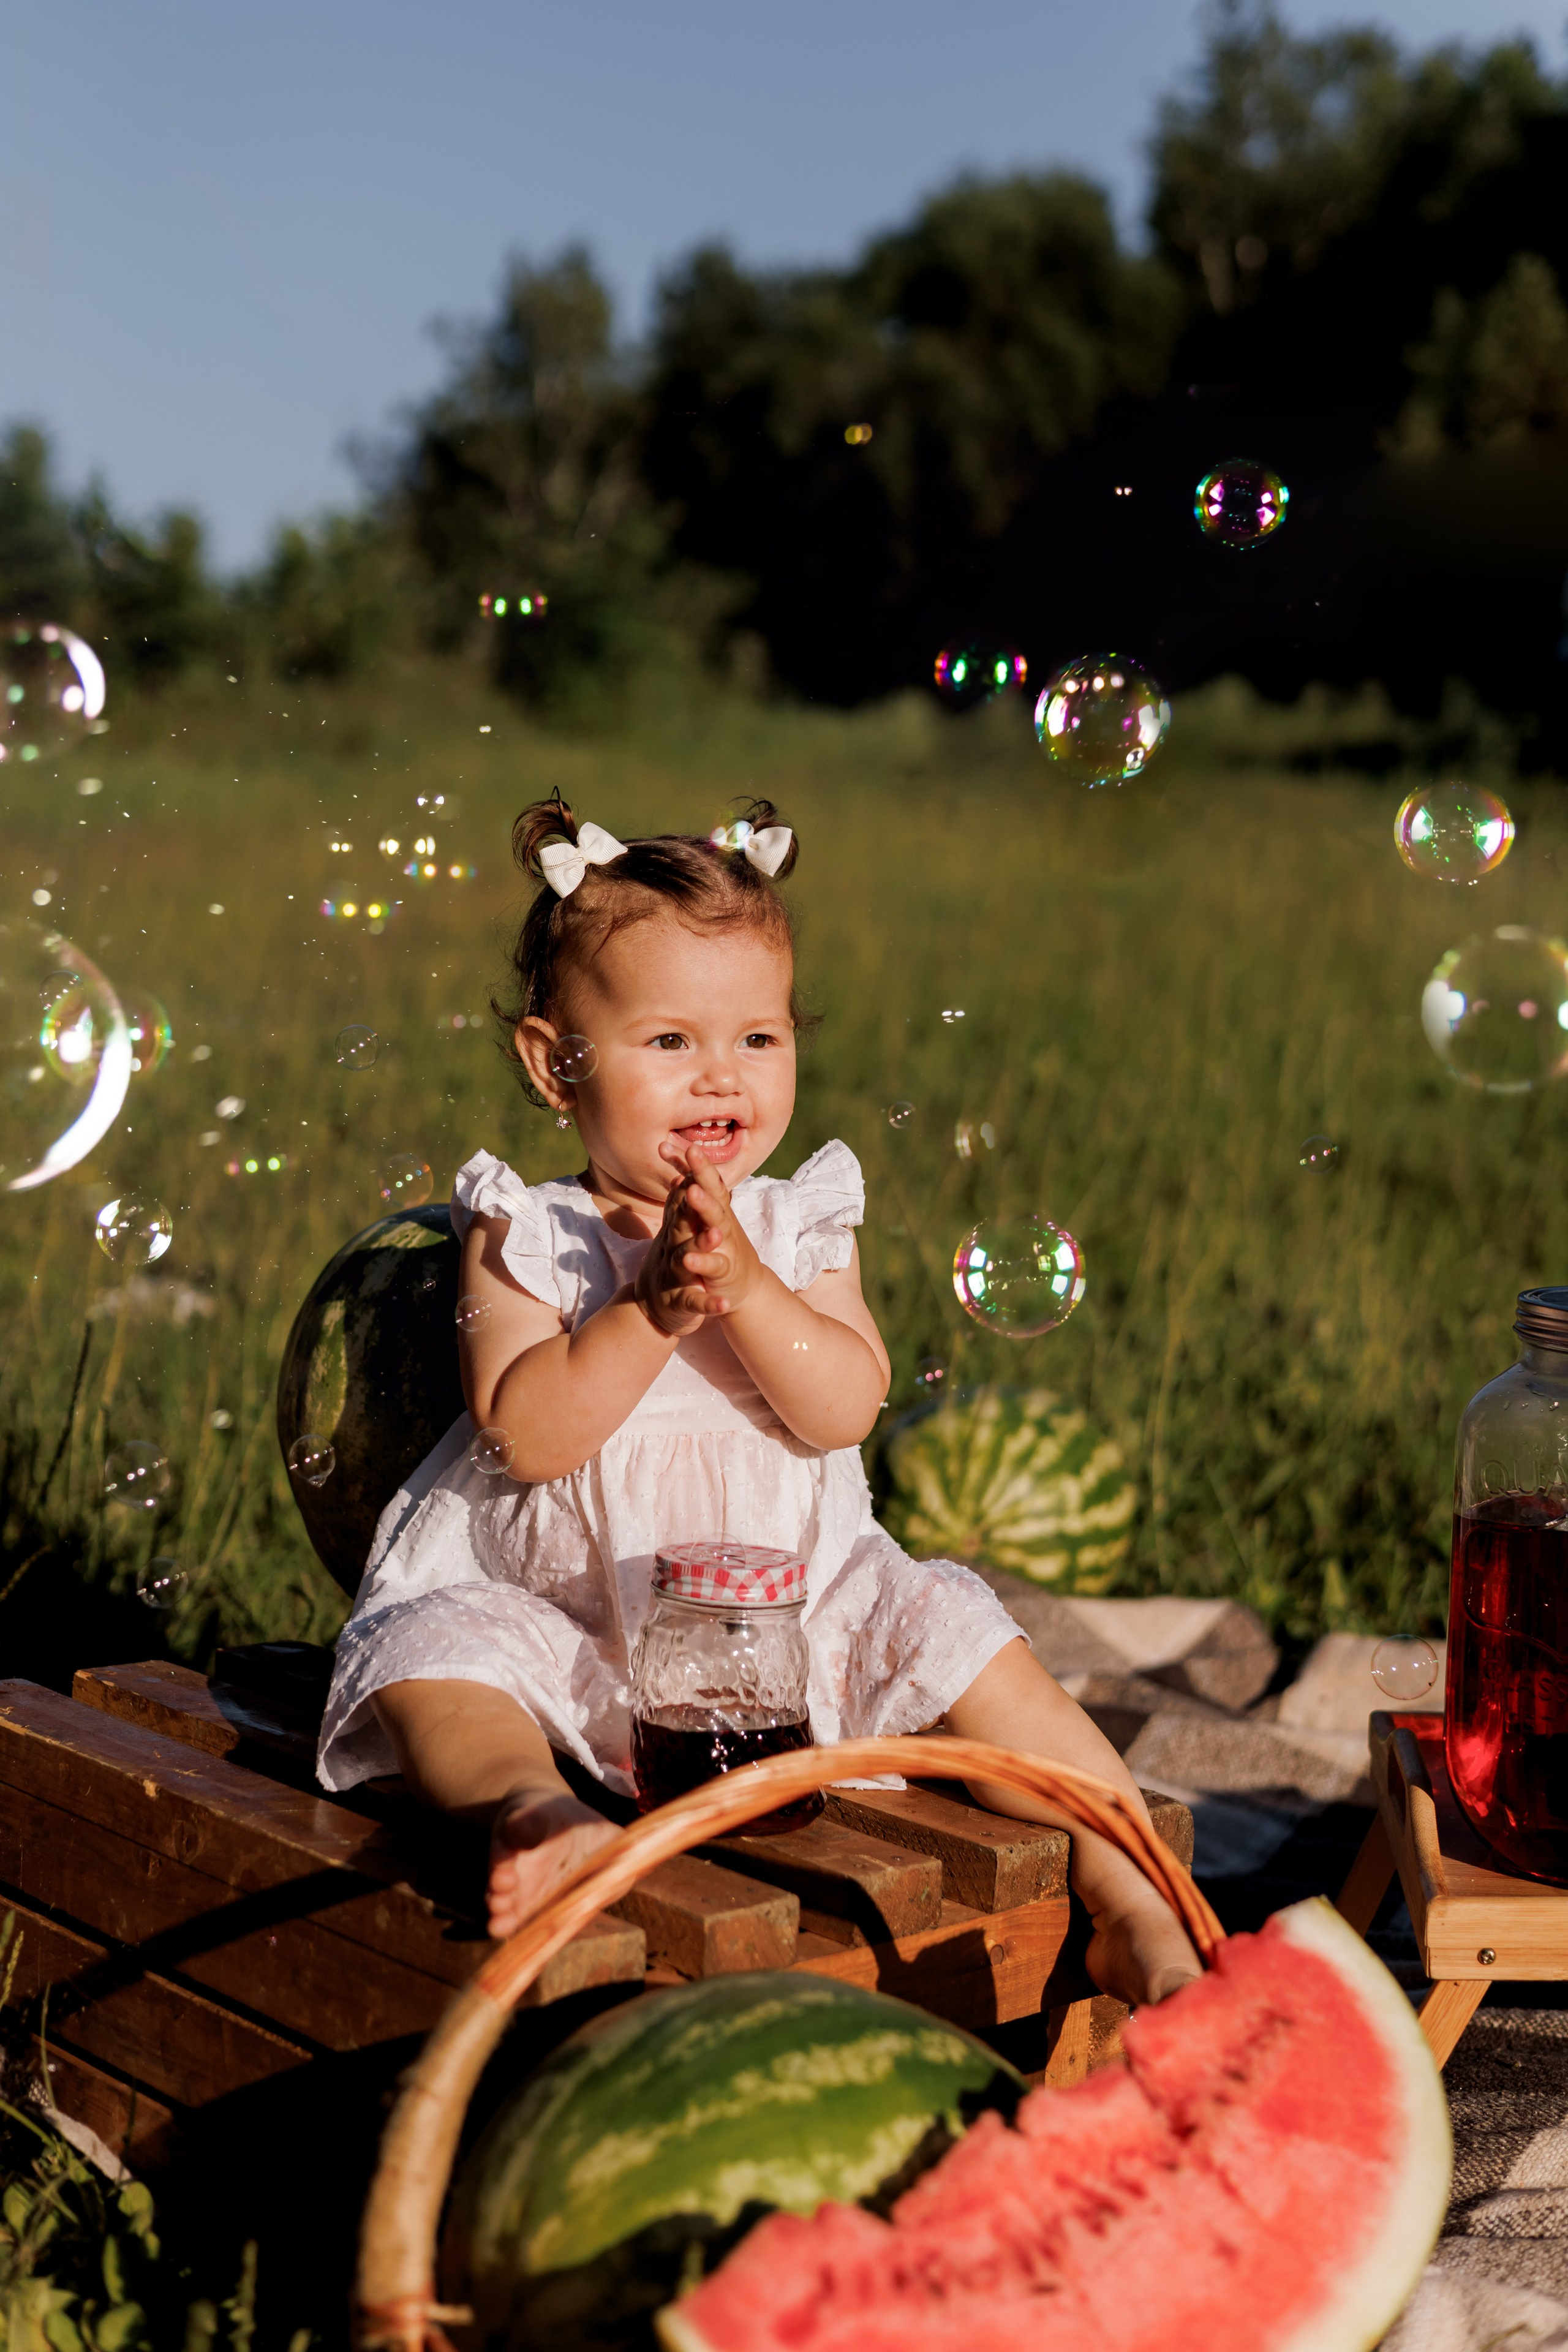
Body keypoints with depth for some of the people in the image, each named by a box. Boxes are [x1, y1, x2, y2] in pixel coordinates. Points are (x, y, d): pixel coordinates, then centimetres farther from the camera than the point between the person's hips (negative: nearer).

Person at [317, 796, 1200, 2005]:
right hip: (561, 1619, -1)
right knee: (428, 1659, -25)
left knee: (961, 1637, -15)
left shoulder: (800, 1224, 2)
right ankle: (543, 1810, -50)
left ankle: (1141, 1915, -12)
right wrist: (649, 1311, -28)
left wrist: (746, 1289, -26)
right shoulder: (525, 1235, -5)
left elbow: (845, 1412, -11)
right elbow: (524, 1435, -17)